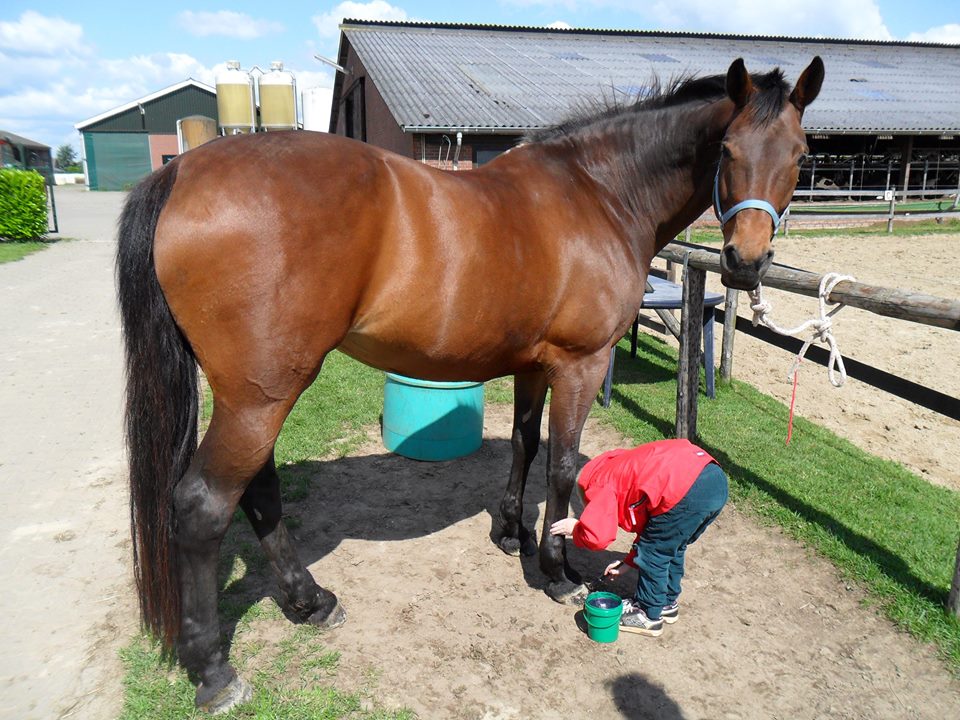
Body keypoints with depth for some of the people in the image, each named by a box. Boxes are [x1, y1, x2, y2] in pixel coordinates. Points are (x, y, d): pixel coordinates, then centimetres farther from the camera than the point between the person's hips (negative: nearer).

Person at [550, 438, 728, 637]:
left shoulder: (600, 485, 8)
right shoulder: (622, 471, 33)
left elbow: (596, 536, -6)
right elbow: (648, 525, 35)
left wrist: (574, 528, 14)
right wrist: (627, 562, 38)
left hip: (690, 491, -9)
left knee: (654, 553, 12)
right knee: (672, 548, 28)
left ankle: (649, 616, 28)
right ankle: (667, 603, 45)